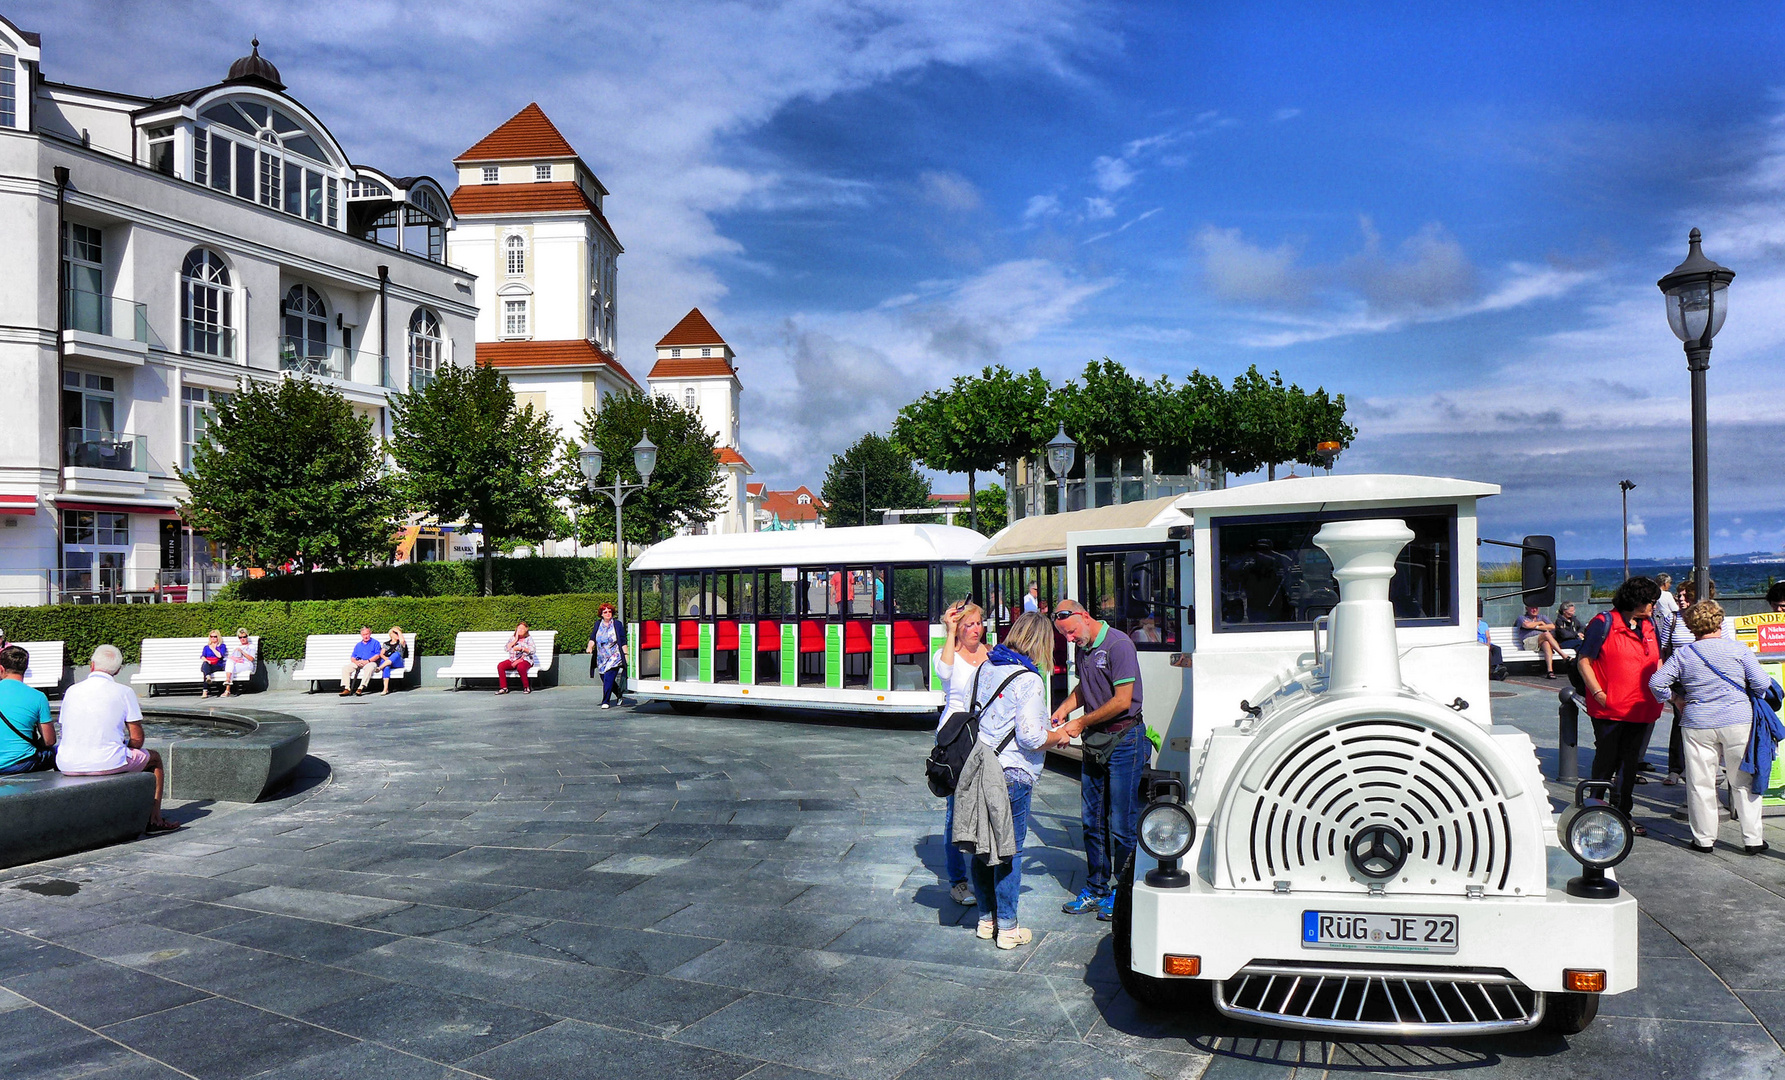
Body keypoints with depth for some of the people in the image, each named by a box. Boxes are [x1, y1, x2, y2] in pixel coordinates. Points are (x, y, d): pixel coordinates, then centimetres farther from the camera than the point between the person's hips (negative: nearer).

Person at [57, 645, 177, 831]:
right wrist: (123, 750, 18)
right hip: (107, 763, -4)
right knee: (154, 758, 25)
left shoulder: (72, 690, 7)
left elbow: (66, 733, 17)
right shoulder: (124, 692, -4)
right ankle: (154, 820, 25)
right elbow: (137, 739, -4)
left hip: (68, 766, 4)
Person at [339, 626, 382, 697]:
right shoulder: (358, 645, 25)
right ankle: (347, 689, -26)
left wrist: (367, 661, -17)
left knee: (370, 668, -40)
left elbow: (377, 655, -2)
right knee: (345, 667, -20)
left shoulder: (375, 643, 11)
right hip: (358, 663, 5)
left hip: (370, 662, -5)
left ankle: (360, 688, -45)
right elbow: (352, 658, 18)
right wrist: (356, 662, -6)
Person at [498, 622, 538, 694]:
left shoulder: (528, 639, 6)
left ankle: (526, 687, -21)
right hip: (512, 660, 5)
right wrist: (516, 640, -2)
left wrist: (521, 648, -16)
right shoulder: (512, 638, 18)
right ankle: (504, 688, -18)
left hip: (525, 659, -5)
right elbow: (507, 648, 2)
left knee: (520, 667, -39)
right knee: (500, 666, -22)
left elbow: (533, 651, -7)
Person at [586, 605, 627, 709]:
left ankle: (606, 702, -8)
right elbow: (592, 638, 8)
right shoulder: (598, 624, 11)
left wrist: (626, 655, -3)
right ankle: (619, 695, 32)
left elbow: (623, 642, 1)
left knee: (608, 678, -15)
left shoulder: (618, 624, 0)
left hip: (614, 657, -5)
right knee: (605, 679, 9)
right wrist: (590, 647, -11)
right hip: (601, 658, 5)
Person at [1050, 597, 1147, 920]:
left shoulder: (1118, 645, -15)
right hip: (1094, 742, 8)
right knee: (1092, 821, 12)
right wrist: (1063, 710, 7)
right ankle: (1096, 890, 22)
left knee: (1121, 824, -1)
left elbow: (1122, 701, -18)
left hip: (1123, 740, -8)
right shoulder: (1083, 648, 10)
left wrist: (1081, 723, -12)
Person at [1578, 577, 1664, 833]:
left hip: (1642, 709, 6)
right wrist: (1598, 693, -15)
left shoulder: (1649, 625, 14)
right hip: (1610, 709, -6)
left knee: (1630, 763, 12)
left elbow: (1657, 663, 23)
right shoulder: (1604, 623, -6)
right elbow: (1584, 661, -7)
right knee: (1607, 762, 1)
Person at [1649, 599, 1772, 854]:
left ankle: (1704, 838, 12)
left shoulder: (1682, 654, -1)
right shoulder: (1739, 649, -3)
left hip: (1698, 725, 0)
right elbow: (1762, 683, -6)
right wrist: (1745, 693, 15)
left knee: (1701, 783, 7)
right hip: (1738, 723, 0)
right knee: (1744, 782, 9)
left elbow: (1656, 682, -5)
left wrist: (1677, 699, 11)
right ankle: (1753, 839, 13)